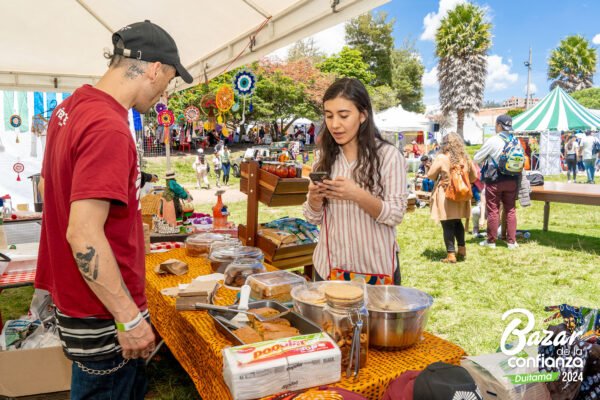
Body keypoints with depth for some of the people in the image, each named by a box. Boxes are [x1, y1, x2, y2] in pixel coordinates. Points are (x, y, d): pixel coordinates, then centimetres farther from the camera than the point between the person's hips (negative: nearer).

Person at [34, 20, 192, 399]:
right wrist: (130, 319, -22)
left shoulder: (71, 107, 4)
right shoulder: (109, 127, -25)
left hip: (71, 293, 9)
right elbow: (84, 235, -29)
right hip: (104, 315, -9)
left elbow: (51, 185, 16)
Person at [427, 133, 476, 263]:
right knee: (458, 223, 21)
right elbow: (473, 177, 9)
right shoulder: (465, 158, 1)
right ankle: (462, 250, 25)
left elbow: (430, 175, -4)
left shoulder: (441, 158, -12)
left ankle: (451, 254, 4)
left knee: (448, 225, 2)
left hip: (445, 196, -4)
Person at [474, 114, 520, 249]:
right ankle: (512, 241, 14)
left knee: (493, 210, 4)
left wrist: (485, 160, 13)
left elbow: (476, 159, -7)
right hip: (512, 180, 4)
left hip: (494, 180, -4)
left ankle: (491, 241, 13)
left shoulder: (492, 141, -14)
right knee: (510, 210, 11)